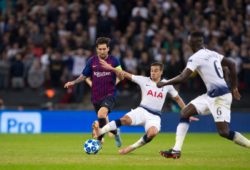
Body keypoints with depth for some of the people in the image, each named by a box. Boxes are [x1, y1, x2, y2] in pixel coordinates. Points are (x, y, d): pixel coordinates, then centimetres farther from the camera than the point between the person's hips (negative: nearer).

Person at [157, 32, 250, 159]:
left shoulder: (196, 57, -13)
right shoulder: (212, 54, 12)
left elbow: (182, 78, -18)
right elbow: (231, 64, 17)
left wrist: (164, 83, -4)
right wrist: (234, 88, 22)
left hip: (220, 97, -9)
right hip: (211, 96, 9)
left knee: (224, 132, -13)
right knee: (184, 113, 5)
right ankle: (176, 150, 3)